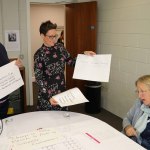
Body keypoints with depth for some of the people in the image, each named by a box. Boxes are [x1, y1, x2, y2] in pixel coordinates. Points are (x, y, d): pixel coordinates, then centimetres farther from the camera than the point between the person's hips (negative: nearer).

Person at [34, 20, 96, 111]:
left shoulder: (60, 47, 2)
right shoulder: (39, 55, -12)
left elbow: (71, 62, 13)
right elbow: (39, 79, -15)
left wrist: (84, 54, -1)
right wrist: (48, 97, -26)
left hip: (62, 92, 4)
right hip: (47, 95, -4)